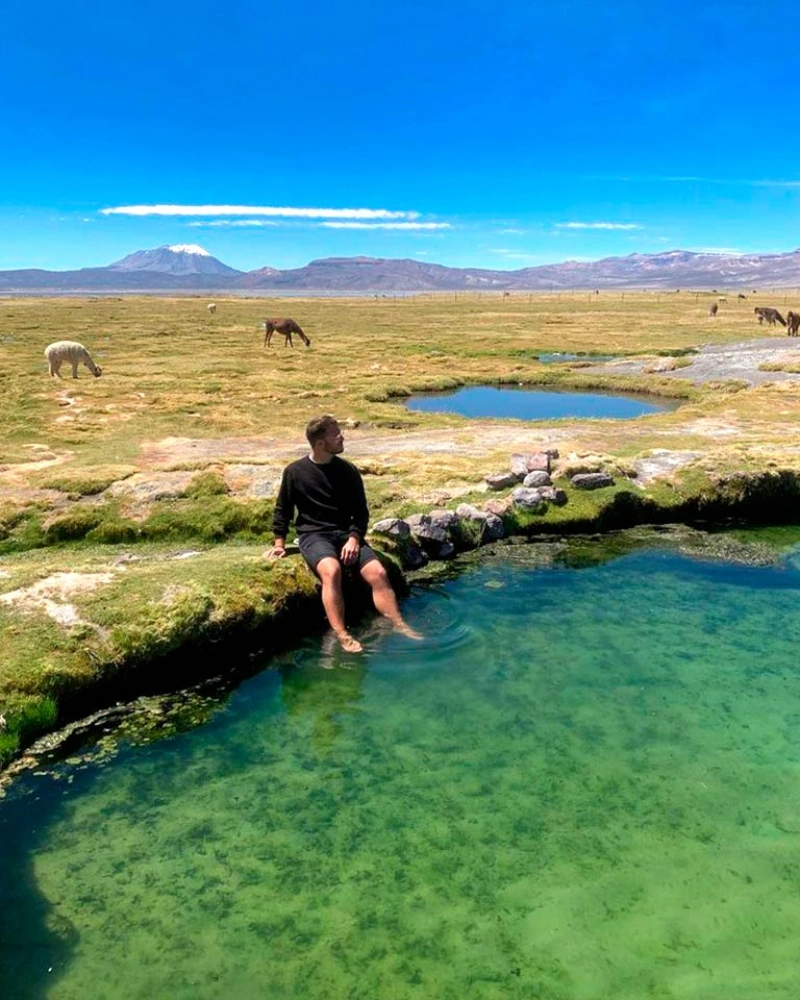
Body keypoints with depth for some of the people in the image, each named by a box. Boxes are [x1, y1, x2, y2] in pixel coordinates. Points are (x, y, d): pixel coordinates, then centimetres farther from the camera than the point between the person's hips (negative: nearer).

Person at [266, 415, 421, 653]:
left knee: (378, 572, -20)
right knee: (331, 570, -35)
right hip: (313, 535, -3)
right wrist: (279, 543, 4)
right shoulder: (294, 472, -1)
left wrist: (354, 538, -7)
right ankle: (341, 635, -37)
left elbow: (361, 511, 8)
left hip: (345, 533, 4)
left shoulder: (348, 471, 6)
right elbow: (282, 510, 9)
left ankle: (399, 625, -12)